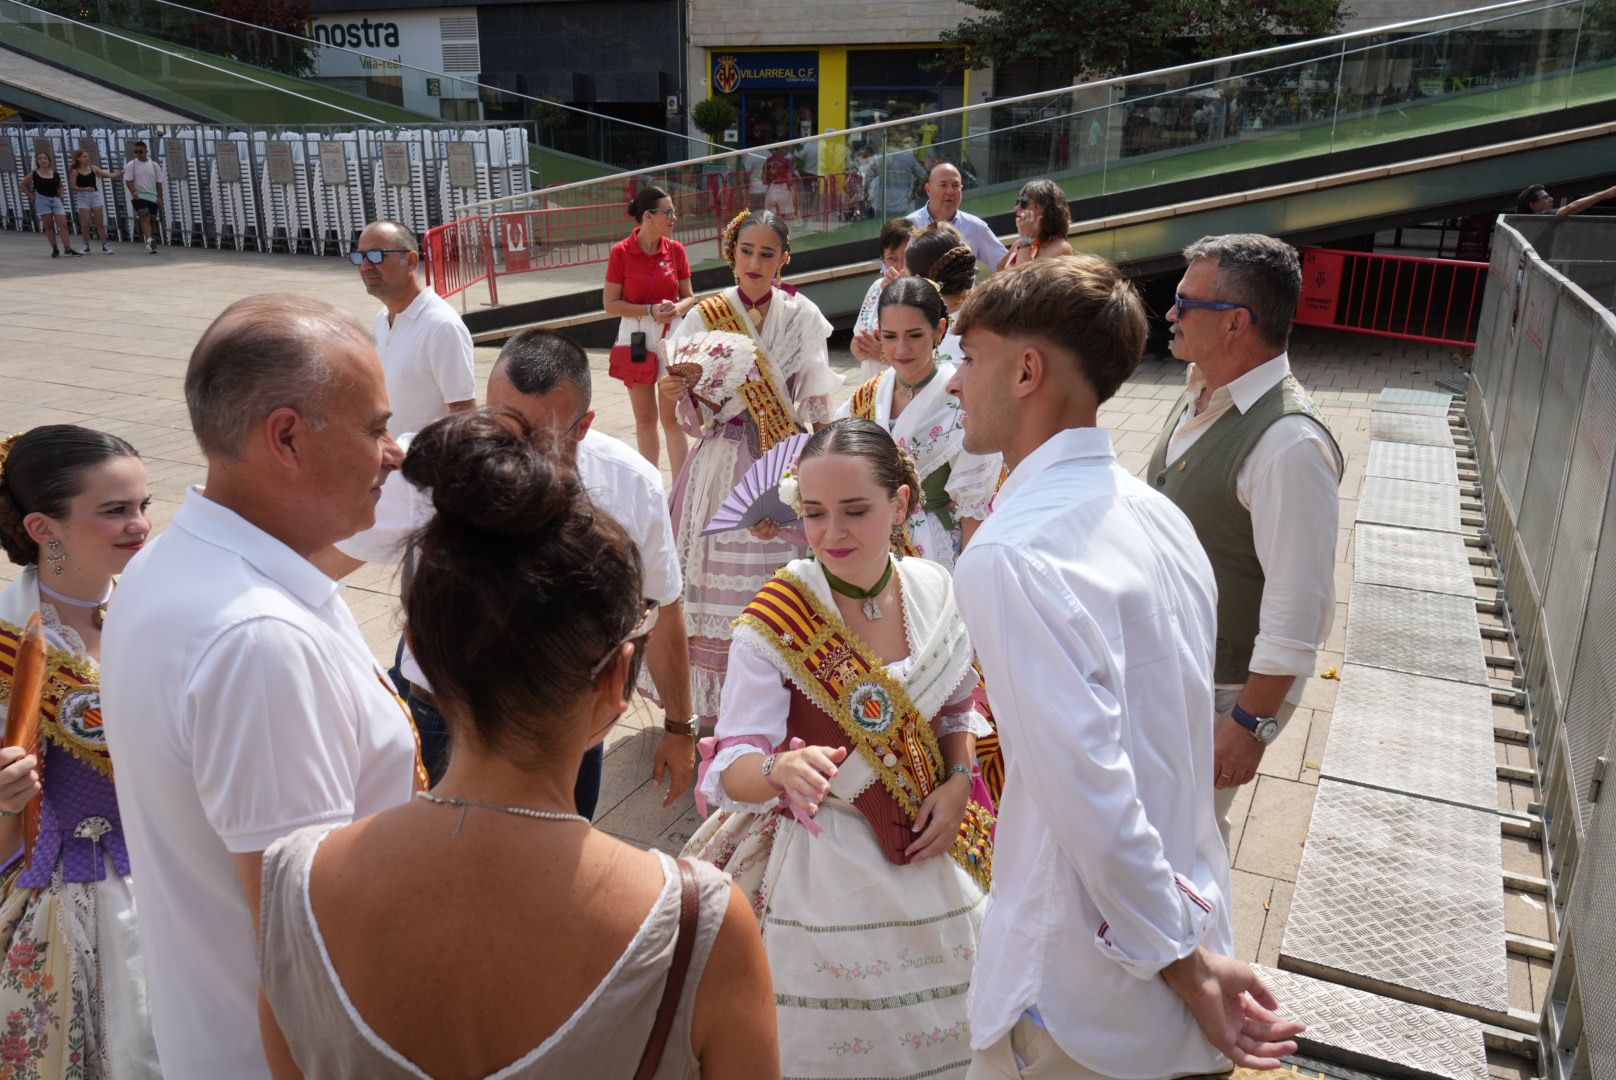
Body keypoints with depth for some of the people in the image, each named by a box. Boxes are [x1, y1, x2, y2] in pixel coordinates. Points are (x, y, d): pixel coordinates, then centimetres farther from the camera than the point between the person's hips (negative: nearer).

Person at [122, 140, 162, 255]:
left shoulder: (154, 165, 10)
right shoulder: (131, 165, 3)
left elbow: (158, 182, 10)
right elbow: (128, 180, -3)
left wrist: (160, 198, 1)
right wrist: (133, 191, -21)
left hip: (153, 197, 3)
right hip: (138, 197, -3)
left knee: (152, 220, 7)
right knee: (145, 218, -21)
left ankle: (152, 246, 15)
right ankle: (149, 240, -38)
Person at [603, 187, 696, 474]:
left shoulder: (676, 250, 0)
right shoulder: (621, 252, -7)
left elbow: (689, 297, 8)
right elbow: (611, 304, -5)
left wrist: (677, 308, -14)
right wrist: (650, 311, -16)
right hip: (637, 342, -1)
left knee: (672, 419, -1)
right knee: (645, 419, 9)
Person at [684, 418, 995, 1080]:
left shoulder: (934, 590, -5)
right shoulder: (775, 620, -18)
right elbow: (730, 767, -19)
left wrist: (958, 783, -6)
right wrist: (780, 771, -40)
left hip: (930, 852, 4)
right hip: (824, 865, -4)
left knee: (937, 1027, 19)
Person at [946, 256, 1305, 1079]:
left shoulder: (1010, 554, -25)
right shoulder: (1156, 512, 2)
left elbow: (1090, 794, -28)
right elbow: (1170, 745, 9)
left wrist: (1185, 968, -15)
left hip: (1079, 998, -7)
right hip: (1190, 918, 7)